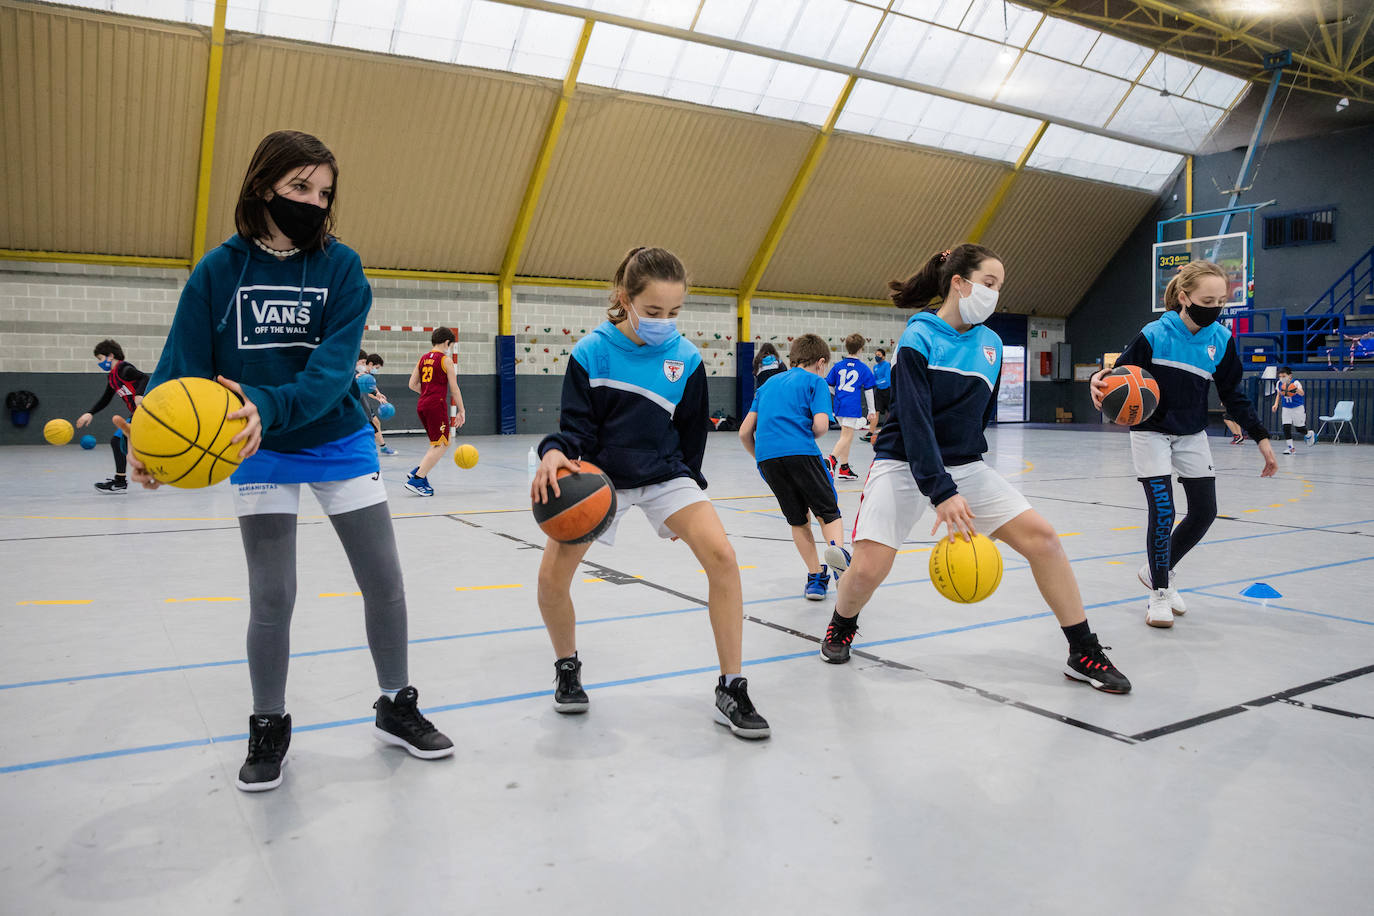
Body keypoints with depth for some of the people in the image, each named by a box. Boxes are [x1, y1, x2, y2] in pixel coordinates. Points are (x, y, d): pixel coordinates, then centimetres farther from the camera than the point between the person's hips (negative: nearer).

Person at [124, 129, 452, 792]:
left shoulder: (341, 266, -9)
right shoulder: (220, 269, -8)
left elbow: (333, 366, -22)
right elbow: (184, 365, -10)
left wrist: (270, 406, -39)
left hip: (339, 442, 1)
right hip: (261, 455, 0)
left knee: (384, 583, 3)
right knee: (271, 598, 0)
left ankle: (396, 707, 24)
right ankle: (268, 727, 23)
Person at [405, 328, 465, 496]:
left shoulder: (423, 358, 14)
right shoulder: (446, 360, -4)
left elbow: (412, 384, 11)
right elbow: (454, 389, -6)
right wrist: (461, 411, -2)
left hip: (421, 405, 8)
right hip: (437, 405, -8)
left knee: (438, 444, 18)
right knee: (441, 445, -4)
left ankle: (418, 470, 4)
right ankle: (416, 480, -12)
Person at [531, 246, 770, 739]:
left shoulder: (686, 358, -8)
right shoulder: (591, 352, -13)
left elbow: (692, 434, 4)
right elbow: (576, 428, -11)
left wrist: (685, 500, 10)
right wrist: (555, 453, -34)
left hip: (664, 475, 1)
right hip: (601, 476, 0)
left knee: (722, 556, -20)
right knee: (551, 577, -10)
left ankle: (731, 691, -8)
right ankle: (568, 670, 21)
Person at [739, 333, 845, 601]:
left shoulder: (769, 384, 26)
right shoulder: (816, 381, 12)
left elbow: (745, 432, 20)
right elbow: (821, 426, -5)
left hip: (766, 455, 4)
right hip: (800, 451, -4)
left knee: (798, 520, 16)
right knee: (829, 512, 6)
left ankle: (815, 577, 13)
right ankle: (837, 550, -21)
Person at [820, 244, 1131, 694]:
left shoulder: (990, 344, 6)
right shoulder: (918, 337, -12)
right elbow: (914, 420, -21)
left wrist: (962, 471, 17)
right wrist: (941, 492, -28)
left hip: (964, 467, 5)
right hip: (905, 466, -5)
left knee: (1042, 536, -8)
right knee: (867, 569, -16)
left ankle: (1083, 654, 5)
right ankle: (842, 626, 19)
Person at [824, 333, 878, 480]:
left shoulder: (838, 366, 6)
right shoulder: (864, 368, -3)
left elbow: (829, 386, 10)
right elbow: (868, 391, 1)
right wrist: (871, 411, 7)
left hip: (839, 405, 5)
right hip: (853, 407, -5)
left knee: (847, 436, 17)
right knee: (846, 437, -8)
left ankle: (844, 468, 21)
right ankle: (831, 460, -30)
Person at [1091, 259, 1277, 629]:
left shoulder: (1221, 339, -5)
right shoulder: (1155, 335, -18)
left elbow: (1233, 395, 3)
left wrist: (1261, 437, 0)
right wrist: (1100, 380, -38)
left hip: (1192, 435, 5)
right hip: (1151, 433, -5)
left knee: (1204, 512, 5)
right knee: (1162, 513, -10)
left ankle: (1158, 570, 27)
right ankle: (1159, 592, 8)